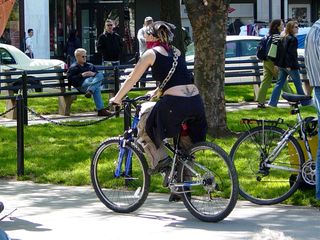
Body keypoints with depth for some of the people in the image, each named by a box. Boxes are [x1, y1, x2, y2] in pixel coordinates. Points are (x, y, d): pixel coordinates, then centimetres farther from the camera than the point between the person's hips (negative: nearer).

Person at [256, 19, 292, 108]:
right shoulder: (276, 36, -13)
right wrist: (276, 64, -22)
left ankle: (260, 102, 1)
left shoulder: (269, 36, 15)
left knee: (265, 81, 5)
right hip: (272, 61, -8)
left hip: (266, 62, 8)